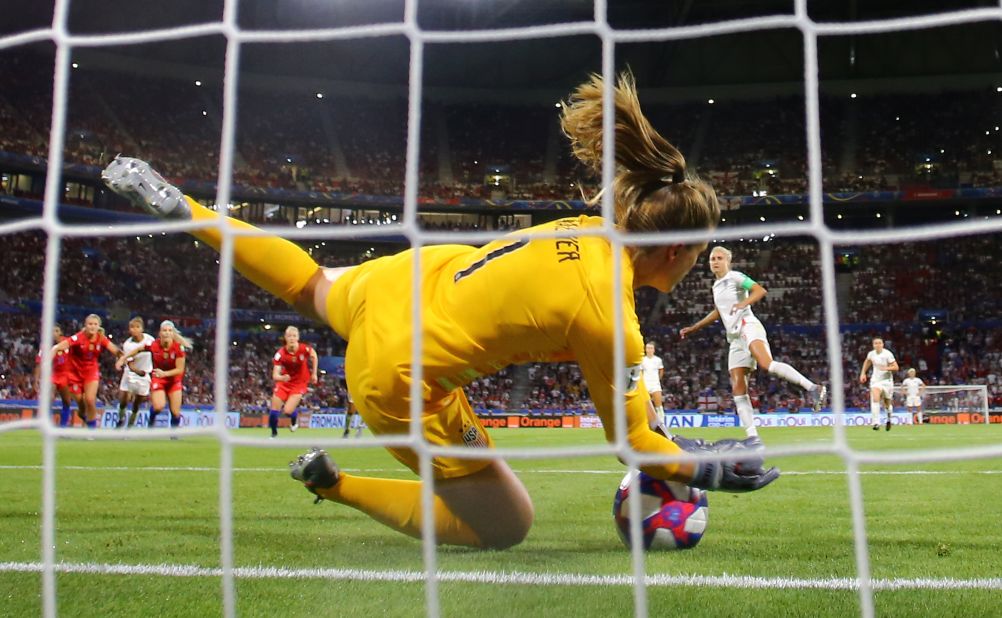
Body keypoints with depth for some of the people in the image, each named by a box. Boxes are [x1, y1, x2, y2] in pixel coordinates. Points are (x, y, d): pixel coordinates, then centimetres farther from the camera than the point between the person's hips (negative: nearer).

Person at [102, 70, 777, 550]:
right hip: (400, 379, -7)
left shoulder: (588, 230, -6)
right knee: (506, 528, 6)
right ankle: (335, 484, 9)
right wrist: (710, 469, -1)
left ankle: (181, 207, 42)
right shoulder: (606, 320, -26)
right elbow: (631, 439, -12)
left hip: (402, 280, 8)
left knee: (313, 284, 40)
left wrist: (639, 387, 12)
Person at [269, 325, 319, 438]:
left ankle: (295, 421, 23)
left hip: (299, 383, -1)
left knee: (288, 411, -15)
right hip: (284, 382, 1)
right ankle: (274, 434, 23)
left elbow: (314, 356, 3)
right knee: (274, 410, -2)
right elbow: (275, 375, -28)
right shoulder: (280, 354, -23)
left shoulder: (304, 349, -22)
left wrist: (314, 374, 3)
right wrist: (282, 378, -50)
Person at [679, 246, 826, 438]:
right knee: (738, 390, -4)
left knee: (766, 363, -36)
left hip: (747, 326, -8)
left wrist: (743, 303, -27)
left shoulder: (735, 277, 3)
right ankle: (752, 437, -7)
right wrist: (693, 328, 44)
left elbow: (760, 290, -11)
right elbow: (718, 312, 40)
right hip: (735, 337, 8)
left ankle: (813, 388, -39)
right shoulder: (716, 285, 25)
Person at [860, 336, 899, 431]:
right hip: (875, 380, 2)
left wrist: (886, 368, -32)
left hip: (887, 380, -2)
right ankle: (876, 423, -25)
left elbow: (896, 367, -15)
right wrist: (863, 373, 15)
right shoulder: (871, 354, -1)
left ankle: (889, 418, 42)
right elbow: (867, 362, 21)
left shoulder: (888, 354, -14)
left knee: (887, 403, 10)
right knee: (875, 399, -21)